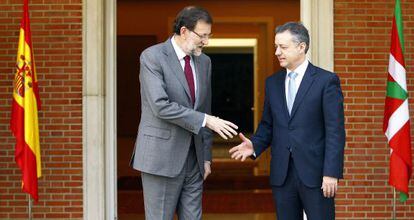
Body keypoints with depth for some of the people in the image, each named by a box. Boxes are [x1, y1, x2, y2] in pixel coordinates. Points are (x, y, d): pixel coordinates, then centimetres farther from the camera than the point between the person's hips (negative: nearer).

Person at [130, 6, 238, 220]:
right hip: (161, 156, -6)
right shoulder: (152, 56, -10)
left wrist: (206, 156, 13)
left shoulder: (204, 61, 11)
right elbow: (160, 106, -21)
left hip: (193, 158, 6)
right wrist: (205, 120, -21)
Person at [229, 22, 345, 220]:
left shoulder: (326, 81, -4)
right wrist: (255, 145, -4)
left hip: (315, 172, -4)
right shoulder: (272, 82, 12)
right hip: (281, 173, 5)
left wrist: (331, 173, -14)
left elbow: (335, 131, -8)